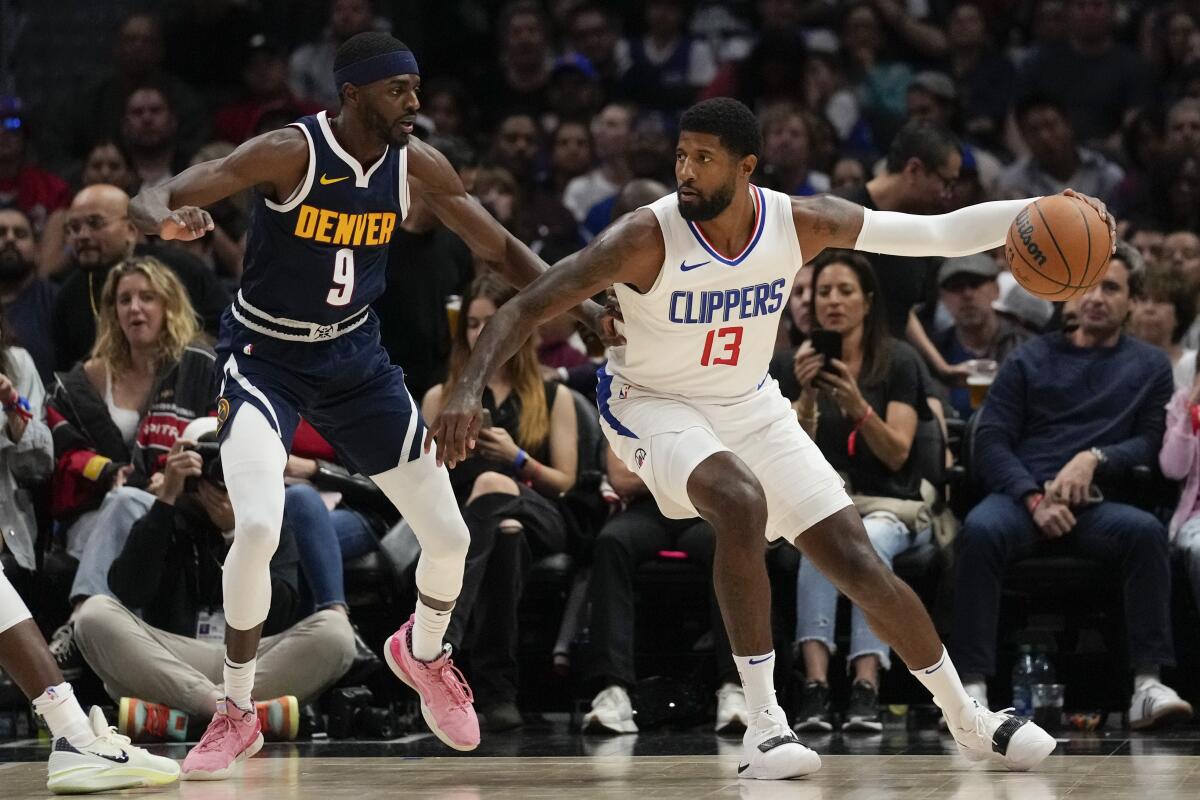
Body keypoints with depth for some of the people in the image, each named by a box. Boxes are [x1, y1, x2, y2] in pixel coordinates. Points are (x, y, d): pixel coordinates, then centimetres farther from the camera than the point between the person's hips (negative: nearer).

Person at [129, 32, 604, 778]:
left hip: (356, 359, 5)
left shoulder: (416, 164, -8)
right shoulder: (289, 153, -23)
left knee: (450, 537, 5)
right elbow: (150, 200, -27)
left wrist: (582, 304, -10)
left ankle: (424, 653, 39)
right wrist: (168, 221, -52)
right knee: (258, 527, -27)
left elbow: (499, 248, 4)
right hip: (265, 358, -5)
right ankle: (237, 711, -6)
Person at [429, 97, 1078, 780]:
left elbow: (938, 234, -12)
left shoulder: (801, 223, -16)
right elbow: (526, 308, -25)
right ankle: (764, 724, -25)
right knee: (742, 504, -36)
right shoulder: (647, 238, -26)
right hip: (655, 407, -4)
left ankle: (971, 723, 19)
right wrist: (471, 390, -40)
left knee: (861, 565, -2)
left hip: (752, 407, 4)